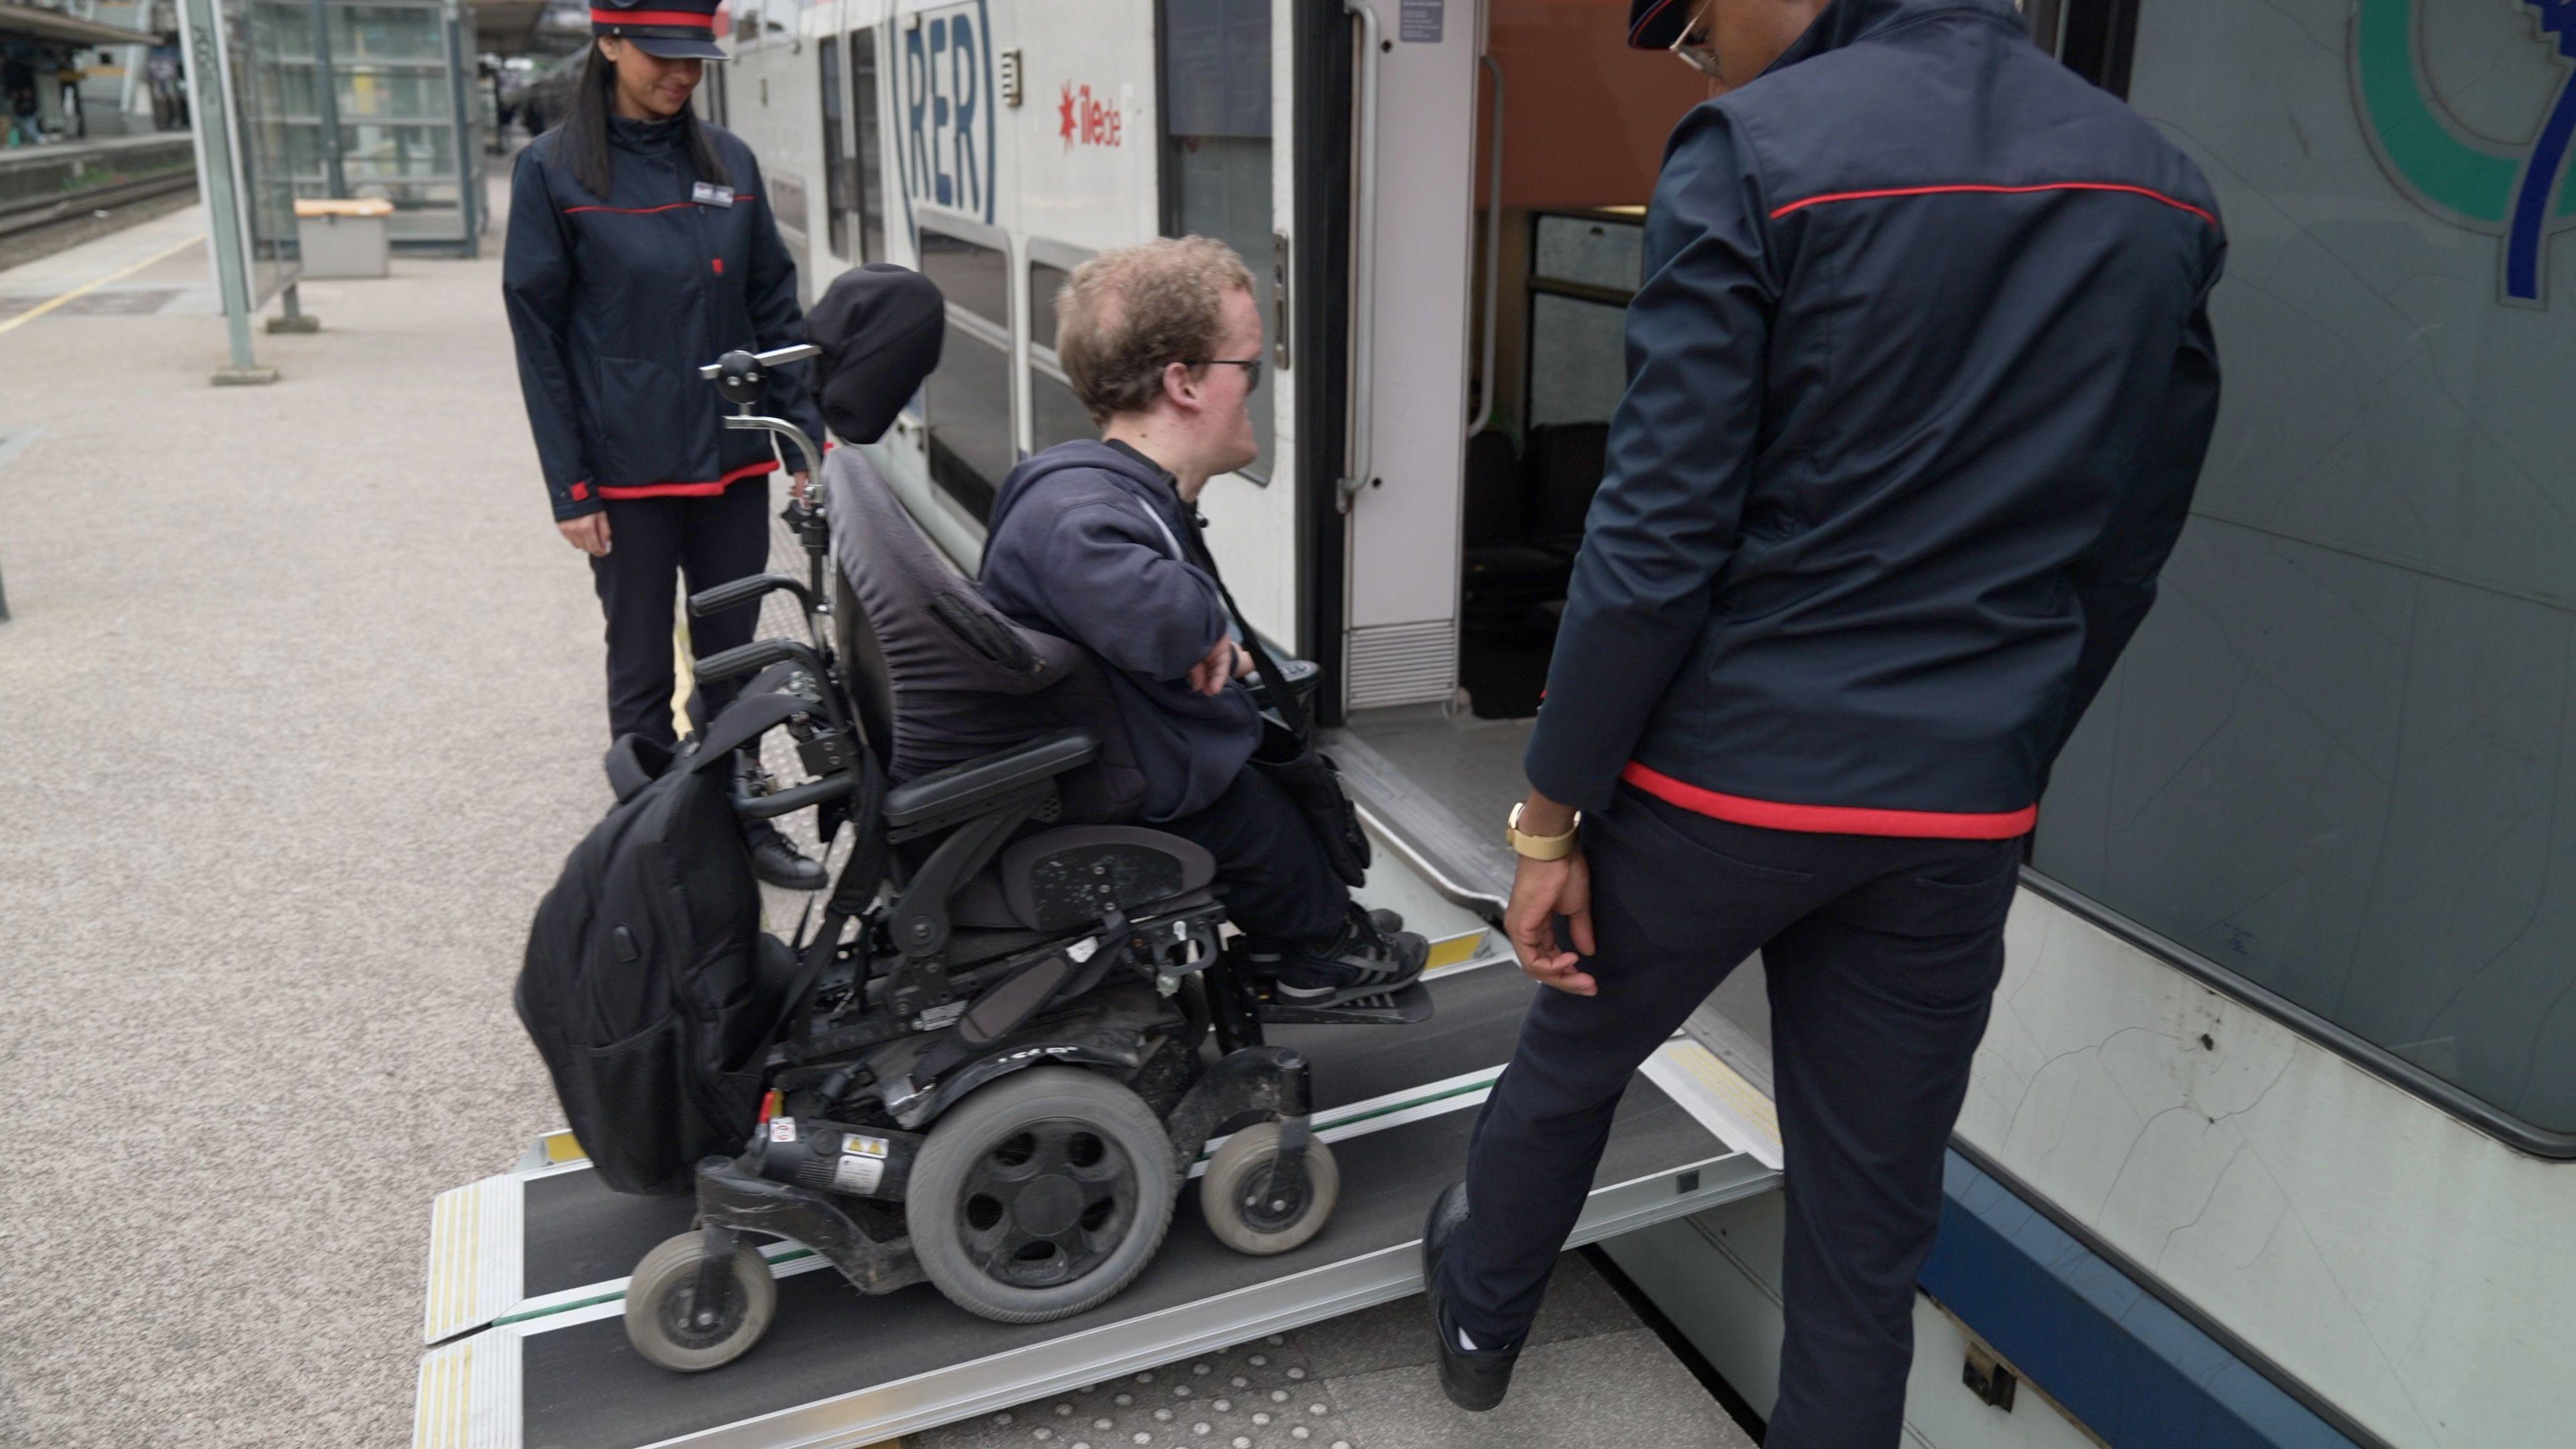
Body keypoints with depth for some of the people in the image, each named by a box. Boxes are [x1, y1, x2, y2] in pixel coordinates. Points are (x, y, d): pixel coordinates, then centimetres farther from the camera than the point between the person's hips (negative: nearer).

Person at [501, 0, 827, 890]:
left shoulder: (729, 162, 6)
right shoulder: (553, 170, -4)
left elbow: (775, 309, 10)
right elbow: (539, 338, -5)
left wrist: (808, 437, 3)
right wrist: (569, 490, -9)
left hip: (734, 459, 3)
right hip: (629, 474, -3)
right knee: (643, 673, 8)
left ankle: (745, 825, 28)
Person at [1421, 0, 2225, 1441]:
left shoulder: (1760, 154, -12)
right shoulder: (2164, 190, 6)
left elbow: (1658, 535, -15)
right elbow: (2122, 561, 10)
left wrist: (1550, 815, -7)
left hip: (1725, 777, -3)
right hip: (1959, 817, 4)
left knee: (1572, 1063, 24)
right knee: (1871, 1239, 14)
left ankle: (1479, 1317, 50)